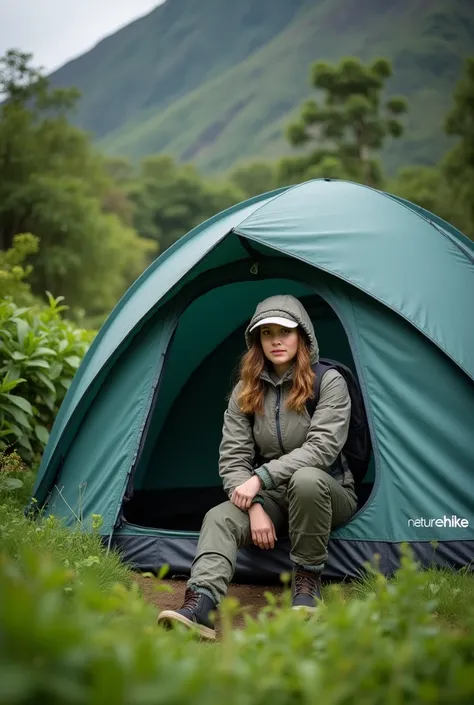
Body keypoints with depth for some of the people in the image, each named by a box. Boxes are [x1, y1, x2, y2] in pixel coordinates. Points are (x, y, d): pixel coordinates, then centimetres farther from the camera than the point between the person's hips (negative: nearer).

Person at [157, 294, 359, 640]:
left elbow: (321, 447, -21)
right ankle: (199, 608, -49)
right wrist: (255, 506, -21)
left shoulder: (329, 382, -11)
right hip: (274, 498, 3)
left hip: (329, 494, -3)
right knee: (220, 517, -27)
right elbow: (233, 458, -4)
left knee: (306, 478, -39)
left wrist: (261, 477, -27)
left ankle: (308, 582, -20)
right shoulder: (246, 391, 1)